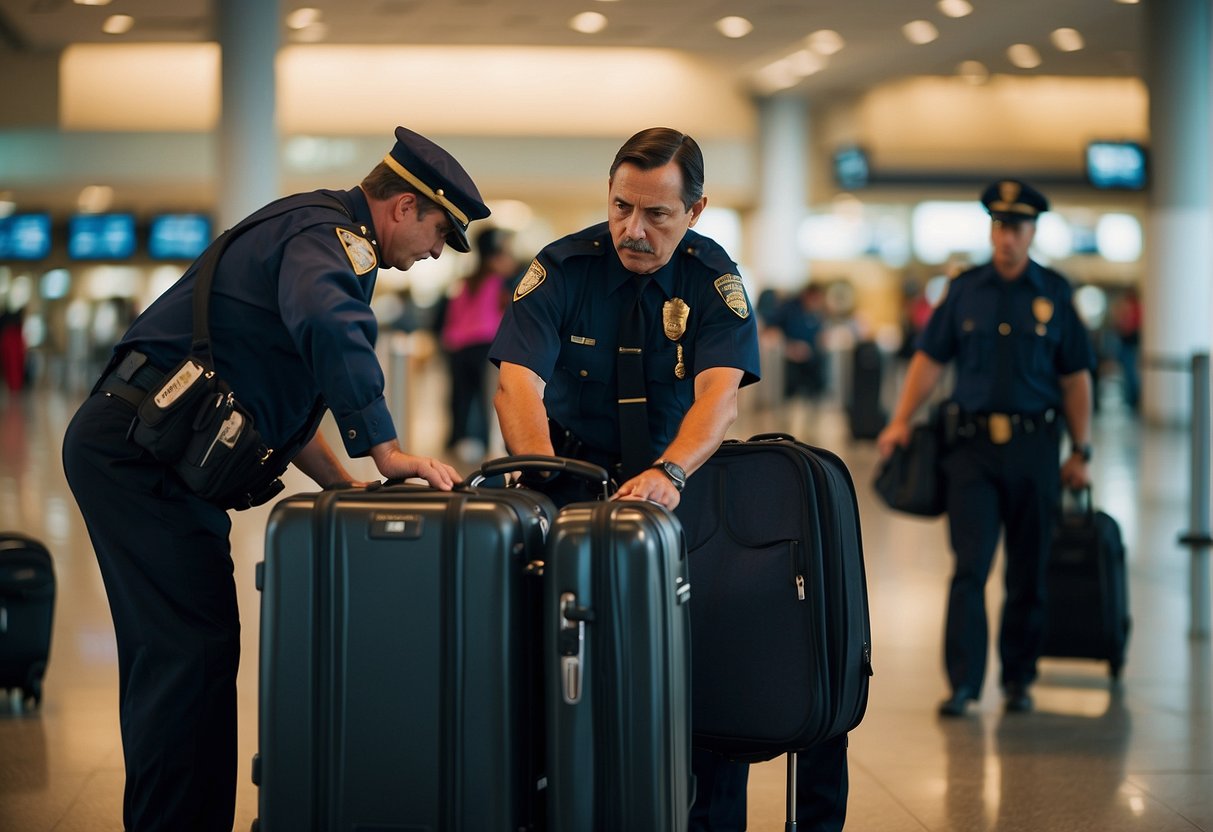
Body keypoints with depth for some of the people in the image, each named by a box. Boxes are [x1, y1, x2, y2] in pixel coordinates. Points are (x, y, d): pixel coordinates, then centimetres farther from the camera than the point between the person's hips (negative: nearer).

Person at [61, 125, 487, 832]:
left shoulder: (315, 231, 24)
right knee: (196, 649, -12)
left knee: (166, 654, 15)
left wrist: (346, 486, 20)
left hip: (132, 449, 11)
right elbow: (331, 326, -34)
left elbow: (282, 399, 29)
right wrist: (386, 449, -28)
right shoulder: (332, 232, -9)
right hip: (143, 448, -11)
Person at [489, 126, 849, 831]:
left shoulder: (713, 278, -8)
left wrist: (668, 472, -44)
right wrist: (550, 481, -41)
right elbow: (518, 381, -23)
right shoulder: (562, 269, -10)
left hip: (680, 486, 1)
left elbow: (720, 391, -24)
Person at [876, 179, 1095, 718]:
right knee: (969, 565, -7)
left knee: (1028, 571, 7)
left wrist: (1081, 451, 5)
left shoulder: (1054, 294, 5)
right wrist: (901, 421, -1)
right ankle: (963, 681, -6)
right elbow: (930, 359, 8)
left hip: (1034, 448, 0)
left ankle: (1018, 678, 19)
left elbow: (1075, 377, 7)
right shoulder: (965, 290, 6)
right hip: (972, 444, 0)